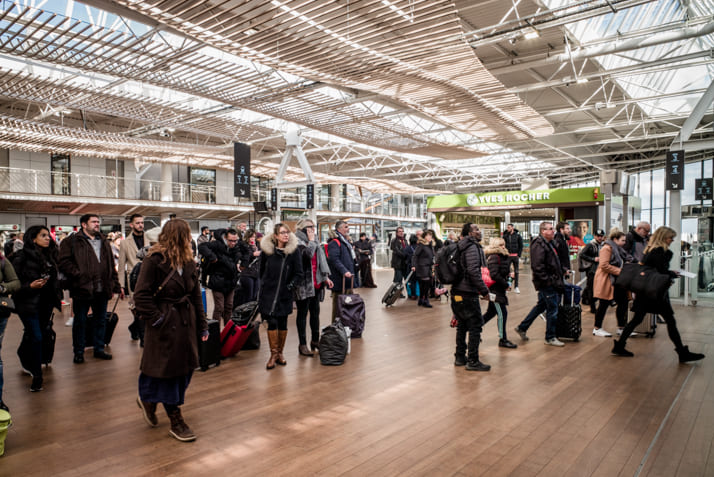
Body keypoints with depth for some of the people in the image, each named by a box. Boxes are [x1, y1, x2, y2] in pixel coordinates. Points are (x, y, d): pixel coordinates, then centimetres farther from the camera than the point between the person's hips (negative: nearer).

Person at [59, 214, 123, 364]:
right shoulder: (72, 241, -2)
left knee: (101, 321, 13)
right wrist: (78, 275, -18)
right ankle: (78, 352, 20)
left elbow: (111, 266, 18)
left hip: (102, 290, 5)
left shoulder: (104, 243, 16)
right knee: (80, 321, 7)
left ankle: (99, 349, 25)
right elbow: (64, 262, -10)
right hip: (82, 289, -5)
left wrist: (116, 286, 13)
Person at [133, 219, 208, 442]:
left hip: (185, 323, 7)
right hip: (164, 325, -7)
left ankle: (148, 399, 38)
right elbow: (141, 296, -14)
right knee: (167, 370, 3)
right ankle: (176, 422, 17)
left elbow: (196, 295, 11)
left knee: (184, 368, 12)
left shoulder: (188, 263, 9)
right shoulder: (154, 261, -12)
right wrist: (156, 318, -16)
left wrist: (202, 324, 9)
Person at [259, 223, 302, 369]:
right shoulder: (267, 250, -3)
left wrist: (290, 286, -9)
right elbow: (262, 270, 12)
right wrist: (264, 284, 10)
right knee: (272, 322, -5)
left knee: (282, 323, 7)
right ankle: (273, 353, 9)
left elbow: (299, 274, -1)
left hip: (285, 294, 0)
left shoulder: (293, 251, -5)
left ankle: (280, 353, 22)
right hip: (268, 293, 0)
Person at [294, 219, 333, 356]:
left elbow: (321, 260, 19)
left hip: (316, 283, 8)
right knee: (302, 313, 1)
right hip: (303, 284, -8)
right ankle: (302, 345, 8)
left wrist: (326, 277, 14)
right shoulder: (297, 242, -10)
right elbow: (307, 254, -27)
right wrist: (311, 240, -14)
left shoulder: (315, 242, 15)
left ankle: (315, 340, 26)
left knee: (315, 312, 14)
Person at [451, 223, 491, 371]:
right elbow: (473, 271, -22)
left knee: (462, 325, 17)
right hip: (468, 294, -9)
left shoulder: (460, 247, 16)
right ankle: (472, 361, 3)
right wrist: (484, 290, -17)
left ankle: (460, 357, 24)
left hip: (456, 292, 9)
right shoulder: (472, 247, -12)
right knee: (476, 325, -2)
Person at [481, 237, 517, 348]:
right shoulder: (494, 257, -18)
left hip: (497, 289, 10)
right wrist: (506, 285, -17)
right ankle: (503, 340, 4)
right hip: (495, 289, -10)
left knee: (491, 312, 18)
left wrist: (508, 274, 4)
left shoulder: (501, 256, 13)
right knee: (502, 313, -5)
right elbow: (494, 275, -24)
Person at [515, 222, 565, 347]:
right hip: (547, 283, -11)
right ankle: (550, 338, 13)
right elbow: (537, 266, -25)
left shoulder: (548, 243, 15)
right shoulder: (539, 245, -18)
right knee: (552, 309, -1)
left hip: (550, 282, 11)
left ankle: (522, 328, 27)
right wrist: (548, 280, -22)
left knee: (541, 306, 18)